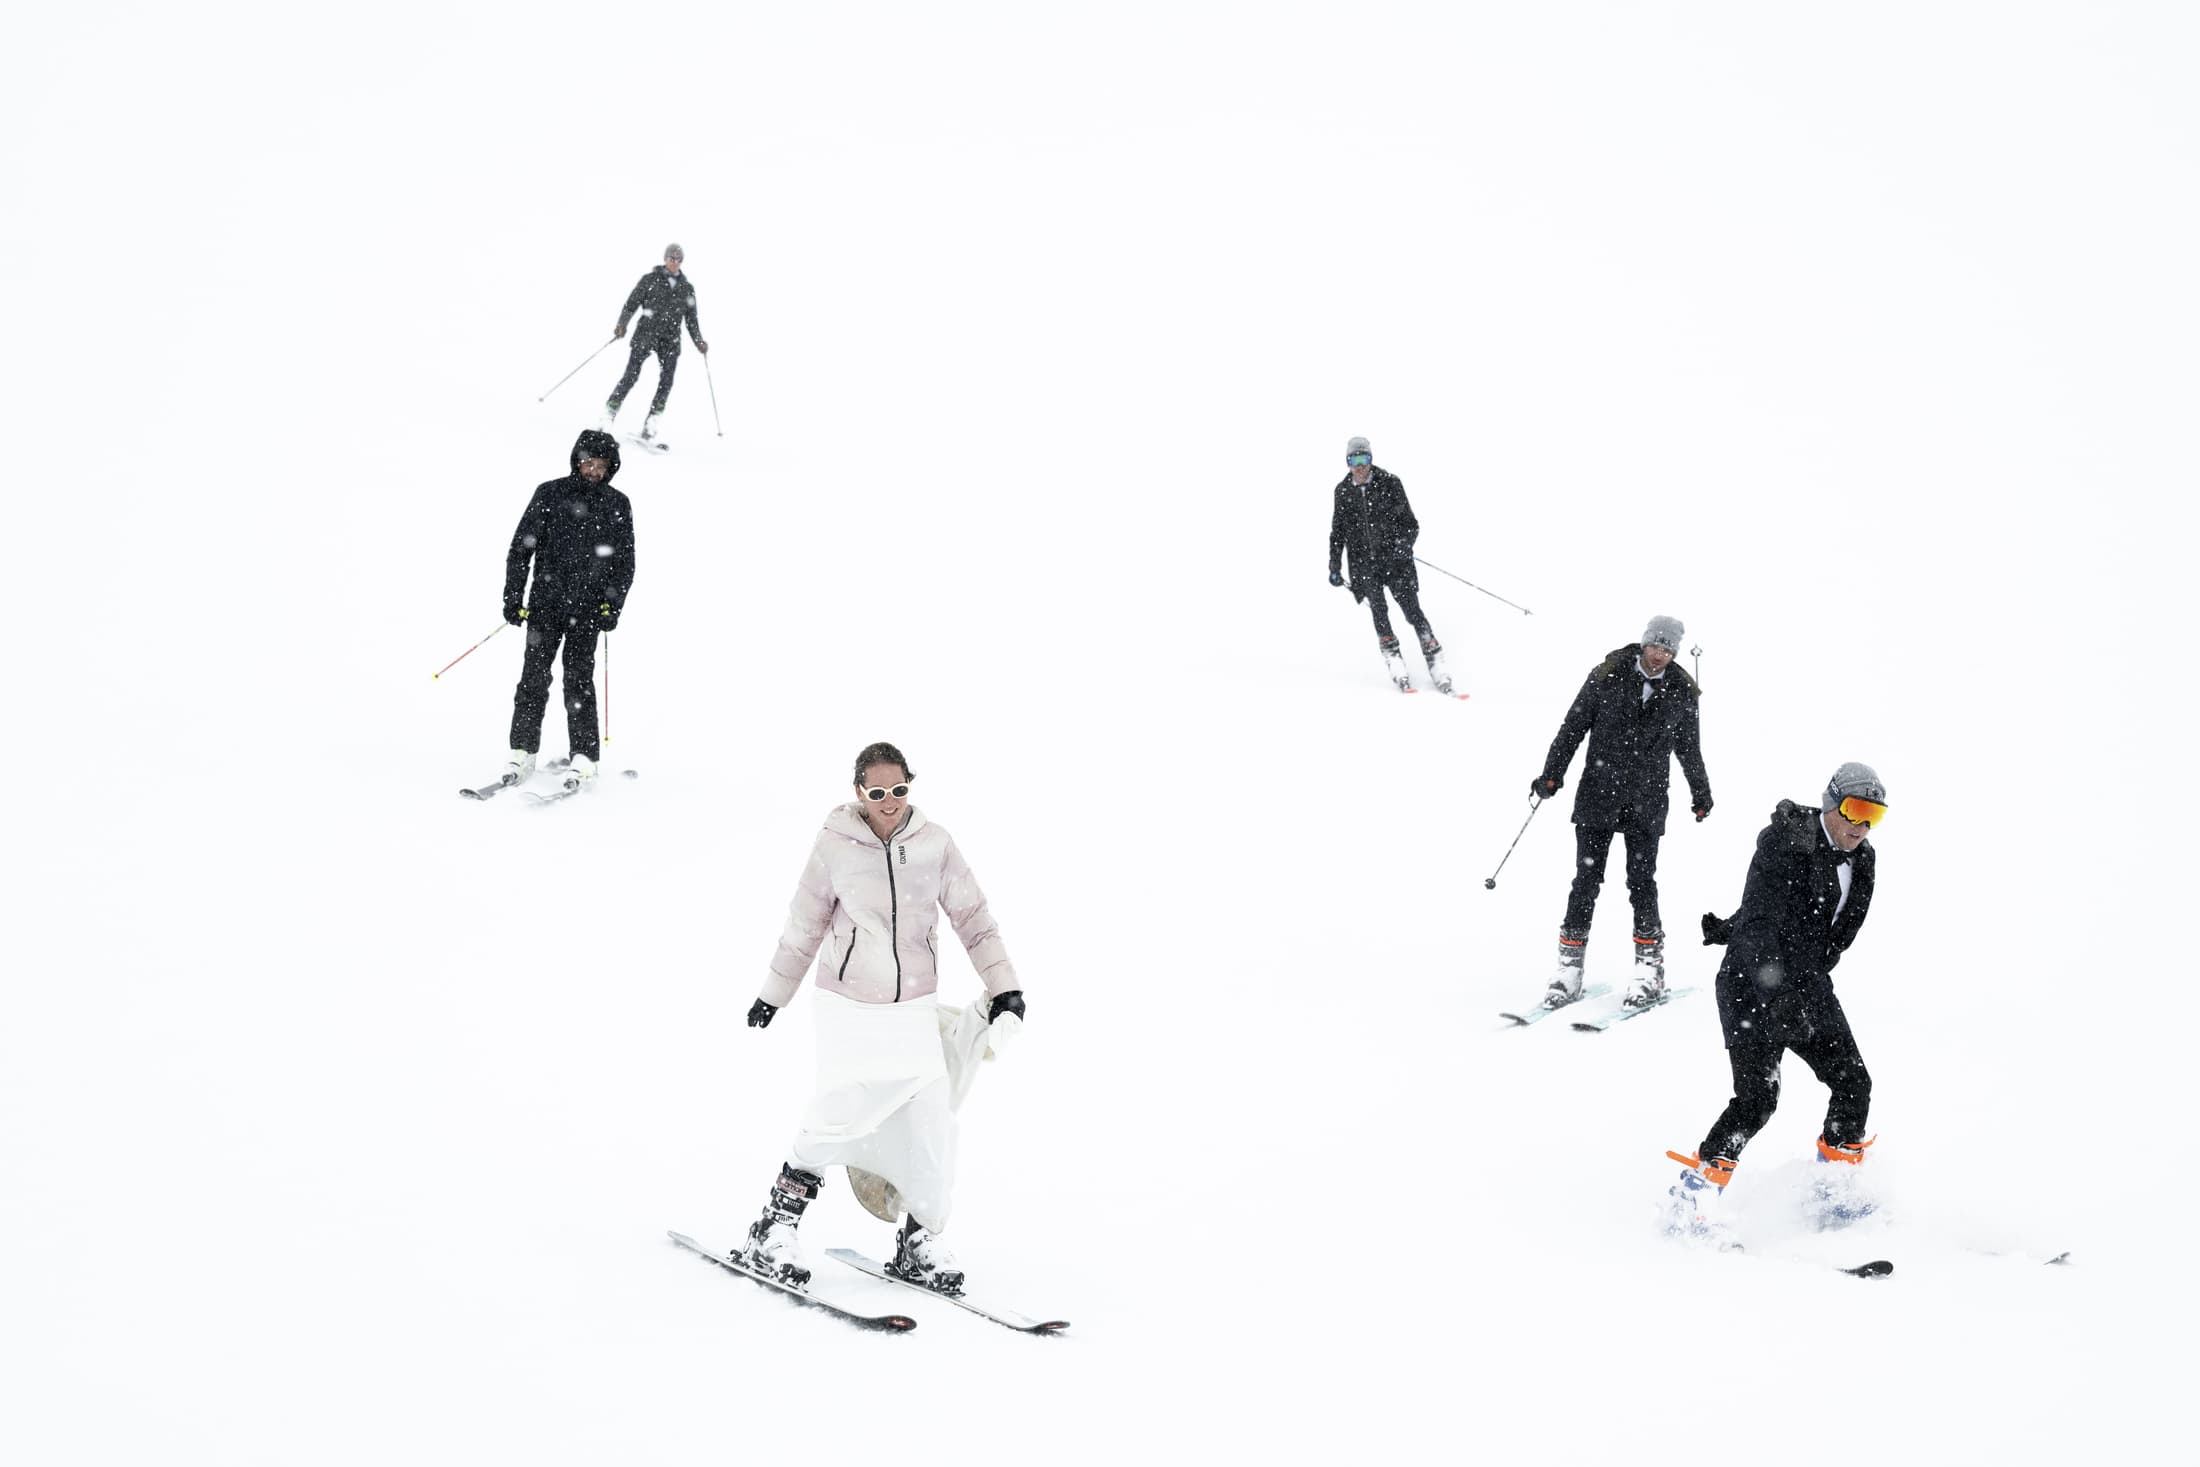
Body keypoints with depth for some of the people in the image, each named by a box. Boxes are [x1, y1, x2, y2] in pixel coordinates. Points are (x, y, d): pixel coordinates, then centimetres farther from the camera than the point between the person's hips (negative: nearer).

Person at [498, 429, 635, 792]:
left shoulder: (617, 505, 5)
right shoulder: (550, 494, 2)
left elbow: (625, 562, 9)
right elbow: (521, 546, 4)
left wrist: (613, 605, -2)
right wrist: (513, 595, 0)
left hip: (588, 608, 0)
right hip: (545, 603, 0)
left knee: (579, 681, -4)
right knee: (534, 678, -2)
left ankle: (584, 761, -1)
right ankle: (523, 754, 5)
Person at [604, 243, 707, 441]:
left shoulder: (687, 287, 13)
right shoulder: (650, 280, 4)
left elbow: (691, 317, 19)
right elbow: (632, 304, 1)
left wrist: (699, 341, 10)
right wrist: (622, 325, -13)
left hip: (671, 339, 3)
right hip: (646, 333, -3)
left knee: (666, 381, -11)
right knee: (631, 376, -12)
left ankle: (650, 425, -9)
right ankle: (609, 412, -4)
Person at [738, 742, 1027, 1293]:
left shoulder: (934, 843, -1)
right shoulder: (835, 844, -5)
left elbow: (973, 917, 6)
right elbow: (805, 922, 6)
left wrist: (1005, 986, 0)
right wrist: (774, 993, 14)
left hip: (914, 1009, 3)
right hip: (849, 1005, -3)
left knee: (932, 1126, -6)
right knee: (840, 1114, -18)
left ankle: (920, 1243, 12)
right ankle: (773, 1233, -5)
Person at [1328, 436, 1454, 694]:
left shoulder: (1389, 483, -2)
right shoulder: (1343, 491, 6)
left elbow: (1410, 524, 0)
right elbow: (1338, 531, 15)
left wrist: (1404, 543, -19)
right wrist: (1334, 566, 10)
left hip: (1393, 555, -2)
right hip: (1363, 559, 2)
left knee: (1411, 609, -9)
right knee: (1378, 610, -11)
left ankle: (1435, 661, -6)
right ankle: (1394, 662, -8)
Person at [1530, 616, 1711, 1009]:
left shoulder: (1681, 692, 3)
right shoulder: (1607, 677, -3)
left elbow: (1689, 747, 18)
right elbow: (1574, 725, 3)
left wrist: (1700, 793, 26)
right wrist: (1553, 772, 0)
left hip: (1647, 801, 1)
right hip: (1599, 793, -1)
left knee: (1642, 882, -1)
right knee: (1587, 880, 0)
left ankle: (1649, 967, 6)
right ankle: (1570, 967, 3)